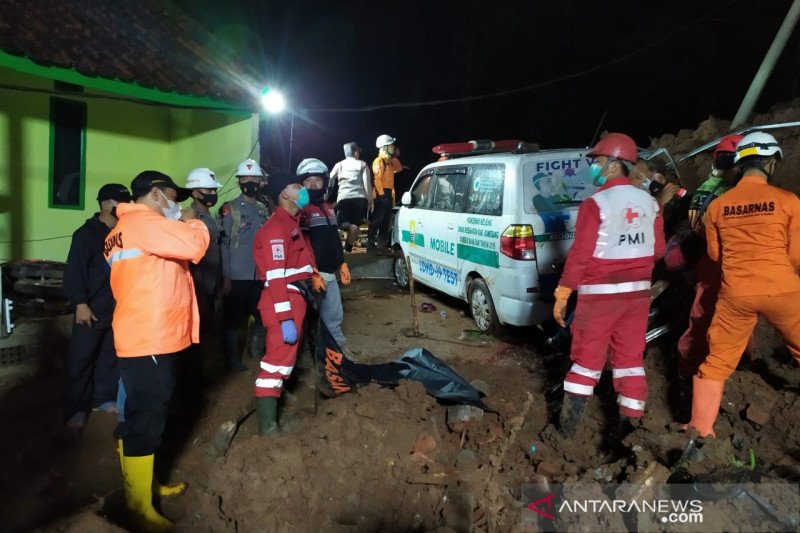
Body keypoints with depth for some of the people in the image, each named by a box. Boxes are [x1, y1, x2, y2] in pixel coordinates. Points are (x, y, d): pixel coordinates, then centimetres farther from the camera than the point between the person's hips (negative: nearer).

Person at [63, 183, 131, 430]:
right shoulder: (87, 233, -10)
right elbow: (74, 272, -13)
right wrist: (80, 303, -17)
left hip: (118, 308, 6)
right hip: (92, 309, -6)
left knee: (111, 356, 14)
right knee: (81, 359, 1)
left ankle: (103, 398, 28)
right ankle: (76, 409, 11)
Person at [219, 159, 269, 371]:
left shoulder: (263, 209, 11)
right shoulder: (229, 209, -4)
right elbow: (223, 245, -7)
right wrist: (225, 277, -12)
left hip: (260, 275, 5)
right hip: (237, 276, -5)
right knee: (233, 318, 6)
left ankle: (257, 351, 33)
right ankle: (233, 358, 22)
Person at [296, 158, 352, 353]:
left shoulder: (327, 208, 17)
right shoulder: (300, 210, -11)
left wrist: (342, 264, 20)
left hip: (330, 273, 8)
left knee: (334, 315, 18)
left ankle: (339, 347, 31)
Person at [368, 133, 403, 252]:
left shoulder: (389, 161, 17)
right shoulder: (379, 161, -12)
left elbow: (399, 168, 28)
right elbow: (377, 179, -19)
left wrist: (395, 157, 16)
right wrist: (382, 194, -23)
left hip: (388, 193, 9)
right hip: (381, 194, -9)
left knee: (386, 220, 12)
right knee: (377, 219, -10)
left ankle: (382, 242, 20)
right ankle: (370, 242, -7)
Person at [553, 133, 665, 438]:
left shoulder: (596, 203, -14)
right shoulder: (649, 202, 5)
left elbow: (580, 254, -16)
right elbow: (657, 250, 9)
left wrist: (562, 295, -10)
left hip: (600, 294, -5)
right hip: (637, 292, 5)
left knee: (587, 358, 4)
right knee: (630, 358, 13)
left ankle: (567, 427, 13)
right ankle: (629, 424, 20)